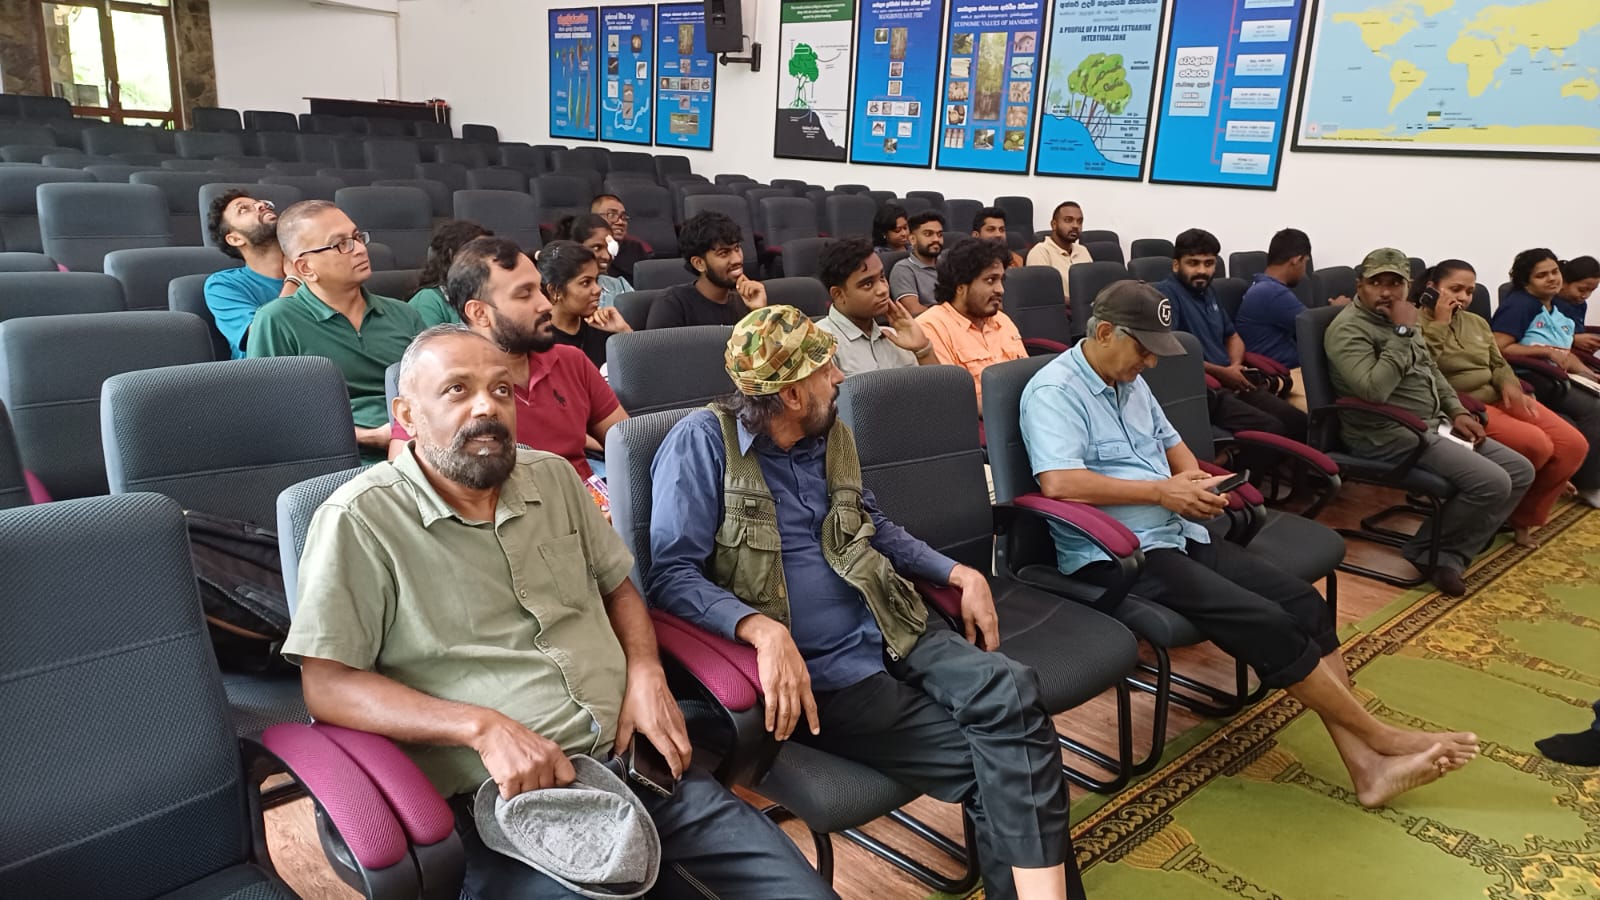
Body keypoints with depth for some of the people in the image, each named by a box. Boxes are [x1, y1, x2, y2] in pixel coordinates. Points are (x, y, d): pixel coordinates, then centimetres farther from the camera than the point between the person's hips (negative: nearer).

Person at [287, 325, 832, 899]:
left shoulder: (553, 477, 13)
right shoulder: (360, 520, -4)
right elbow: (326, 684, -7)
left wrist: (646, 675, 3)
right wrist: (482, 726, -18)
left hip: (638, 761, 5)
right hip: (503, 798, -5)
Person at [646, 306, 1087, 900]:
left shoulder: (832, 437, 13)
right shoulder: (702, 442, -8)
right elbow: (671, 574, -15)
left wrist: (960, 574, 13)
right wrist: (763, 629, -32)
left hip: (889, 632, 6)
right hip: (812, 671, -5)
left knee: (1009, 691, -23)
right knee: (987, 759, -20)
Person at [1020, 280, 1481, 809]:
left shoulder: (1131, 382, 16)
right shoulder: (1053, 392, -12)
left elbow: (1170, 441, 29)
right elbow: (1058, 481, -26)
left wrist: (1191, 478, 4)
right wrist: (1162, 491, -18)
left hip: (1179, 534, 9)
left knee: (1304, 602, -8)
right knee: (1263, 623, -21)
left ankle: (1365, 765, -6)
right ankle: (1381, 737, -2)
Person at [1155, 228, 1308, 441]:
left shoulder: (1208, 293, 21)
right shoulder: (1167, 293, -8)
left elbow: (1233, 336, 31)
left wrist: (1235, 366, 7)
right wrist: (1222, 372, -12)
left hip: (1231, 383, 9)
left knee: (1299, 421, -8)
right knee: (1271, 429, -26)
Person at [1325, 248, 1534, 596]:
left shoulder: (1401, 319, 14)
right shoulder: (1348, 329, -16)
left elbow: (1431, 370, 26)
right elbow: (1373, 390, -30)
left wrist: (1457, 411, 11)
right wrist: (1402, 333, -24)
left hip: (1432, 424, 10)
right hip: (1388, 434, -10)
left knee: (1520, 471, 3)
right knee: (1491, 483, -21)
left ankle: (1449, 557, 1)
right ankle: (1428, 552, 0)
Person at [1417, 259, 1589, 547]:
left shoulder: (1476, 322, 18)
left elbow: (1499, 364, 22)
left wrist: (1510, 386, -1)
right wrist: (1440, 324, -17)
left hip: (1499, 398, 9)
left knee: (1573, 445, -7)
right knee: (1536, 445, -27)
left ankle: (1523, 516, 7)